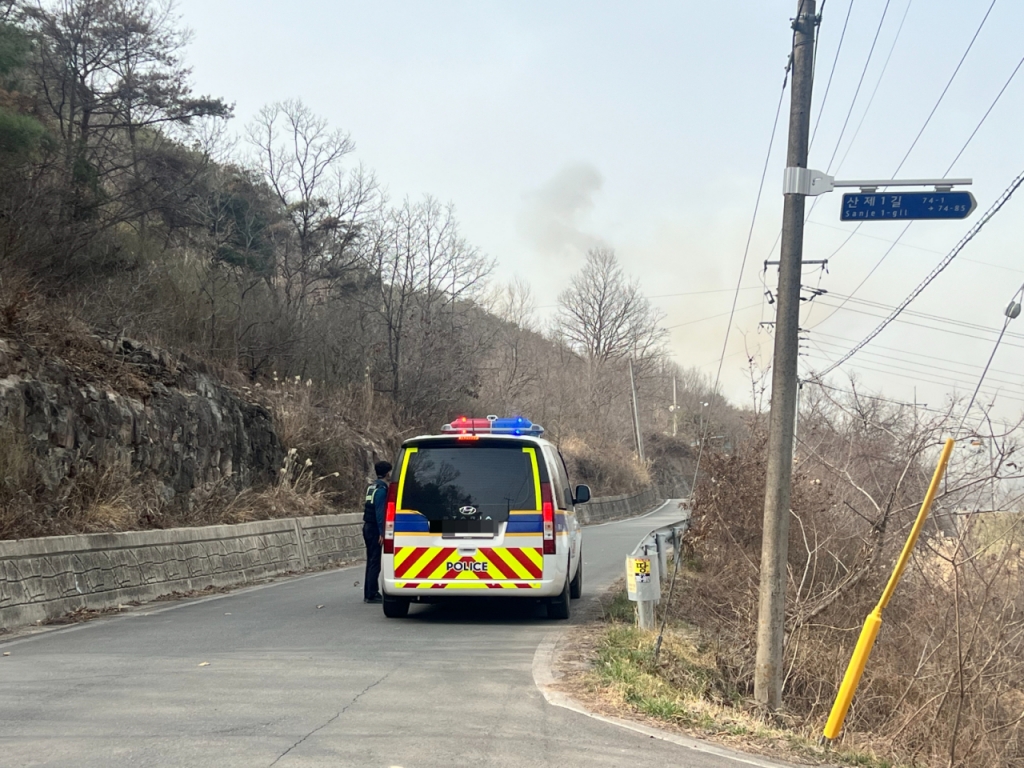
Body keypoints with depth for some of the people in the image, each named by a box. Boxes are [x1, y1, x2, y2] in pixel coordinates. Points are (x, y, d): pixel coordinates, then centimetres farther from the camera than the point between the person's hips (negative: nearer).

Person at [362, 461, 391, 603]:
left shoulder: (372, 487, 14)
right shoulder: (381, 490, -15)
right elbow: (380, 512, -20)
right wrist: (382, 533, -22)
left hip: (368, 527, 10)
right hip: (375, 529, -10)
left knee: (371, 561, 15)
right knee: (375, 562, -7)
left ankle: (369, 593, 19)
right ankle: (372, 594, -7)